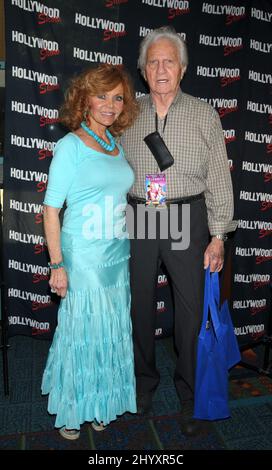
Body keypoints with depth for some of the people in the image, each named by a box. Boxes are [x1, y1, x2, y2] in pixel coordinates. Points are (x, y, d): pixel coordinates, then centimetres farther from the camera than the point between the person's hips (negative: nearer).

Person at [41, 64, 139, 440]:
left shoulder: (117, 145, 10)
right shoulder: (70, 145, -9)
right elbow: (51, 209, -11)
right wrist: (57, 265, -15)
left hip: (118, 255, 6)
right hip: (83, 256, -6)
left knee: (111, 331, 15)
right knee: (80, 329, 7)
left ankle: (100, 402, 37)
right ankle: (70, 410, 31)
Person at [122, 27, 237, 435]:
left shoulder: (205, 115, 2)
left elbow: (219, 178, 0)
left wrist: (218, 236, -6)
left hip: (187, 219, -2)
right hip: (138, 221, 2)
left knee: (191, 310, 3)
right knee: (140, 305, 12)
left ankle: (190, 396, 24)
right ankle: (144, 380, 35)